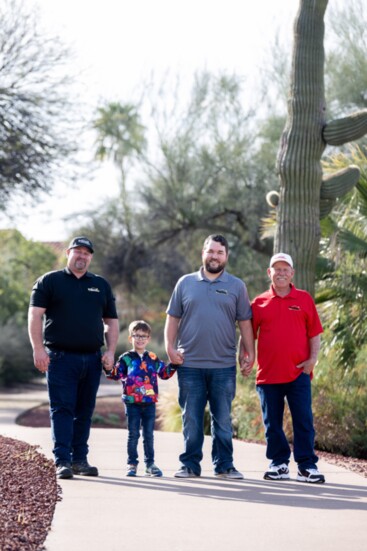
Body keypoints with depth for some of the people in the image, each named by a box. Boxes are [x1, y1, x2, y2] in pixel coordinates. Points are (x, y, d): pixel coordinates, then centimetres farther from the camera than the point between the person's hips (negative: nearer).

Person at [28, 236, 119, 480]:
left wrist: (110, 351, 5)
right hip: (60, 357, -4)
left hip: (92, 359, 4)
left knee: (85, 412, 7)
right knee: (62, 409, -8)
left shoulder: (101, 285, 17)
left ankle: (80, 459, 13)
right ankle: (62, 461, -10)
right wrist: (38, 348, -13)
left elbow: (111, 321, 18)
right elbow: (35, 315, -2)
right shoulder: (50, 281, 5)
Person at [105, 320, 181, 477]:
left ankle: (150, 464, 13)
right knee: (133, 434, 2)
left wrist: (173, 365, 1)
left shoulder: (153, 359, 10)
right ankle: (132, 464, 8)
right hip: (132, 403, -2)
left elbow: (164, 373, 14)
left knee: (149, 435, 7)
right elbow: (116, 374, -5)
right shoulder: (126, 358, 1)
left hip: (150, 403, 3)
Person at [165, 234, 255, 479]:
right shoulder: (186, 283, 8)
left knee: (223, 419, 5)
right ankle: (190, 465, 10)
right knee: (191, 418, 4)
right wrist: (170, 347, -1)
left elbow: (245, 321, 7)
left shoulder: (236, 286, 8)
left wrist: (251, 352, 1)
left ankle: (224, 465, 11)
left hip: (224, 366, 0)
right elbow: (173, 318, 9)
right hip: (190, 364, 0)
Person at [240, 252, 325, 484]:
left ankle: (307, 466, 2)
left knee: (303, 421, -2)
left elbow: (315, 332, 6)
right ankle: (279, 464, 18)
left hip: (298, 372, -1)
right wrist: (242, 358, -2)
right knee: (272, 423, 7)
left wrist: (312, 358, -6)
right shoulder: (260, 302, 8)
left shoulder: (304, 299, 6)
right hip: (268, 373, 2)